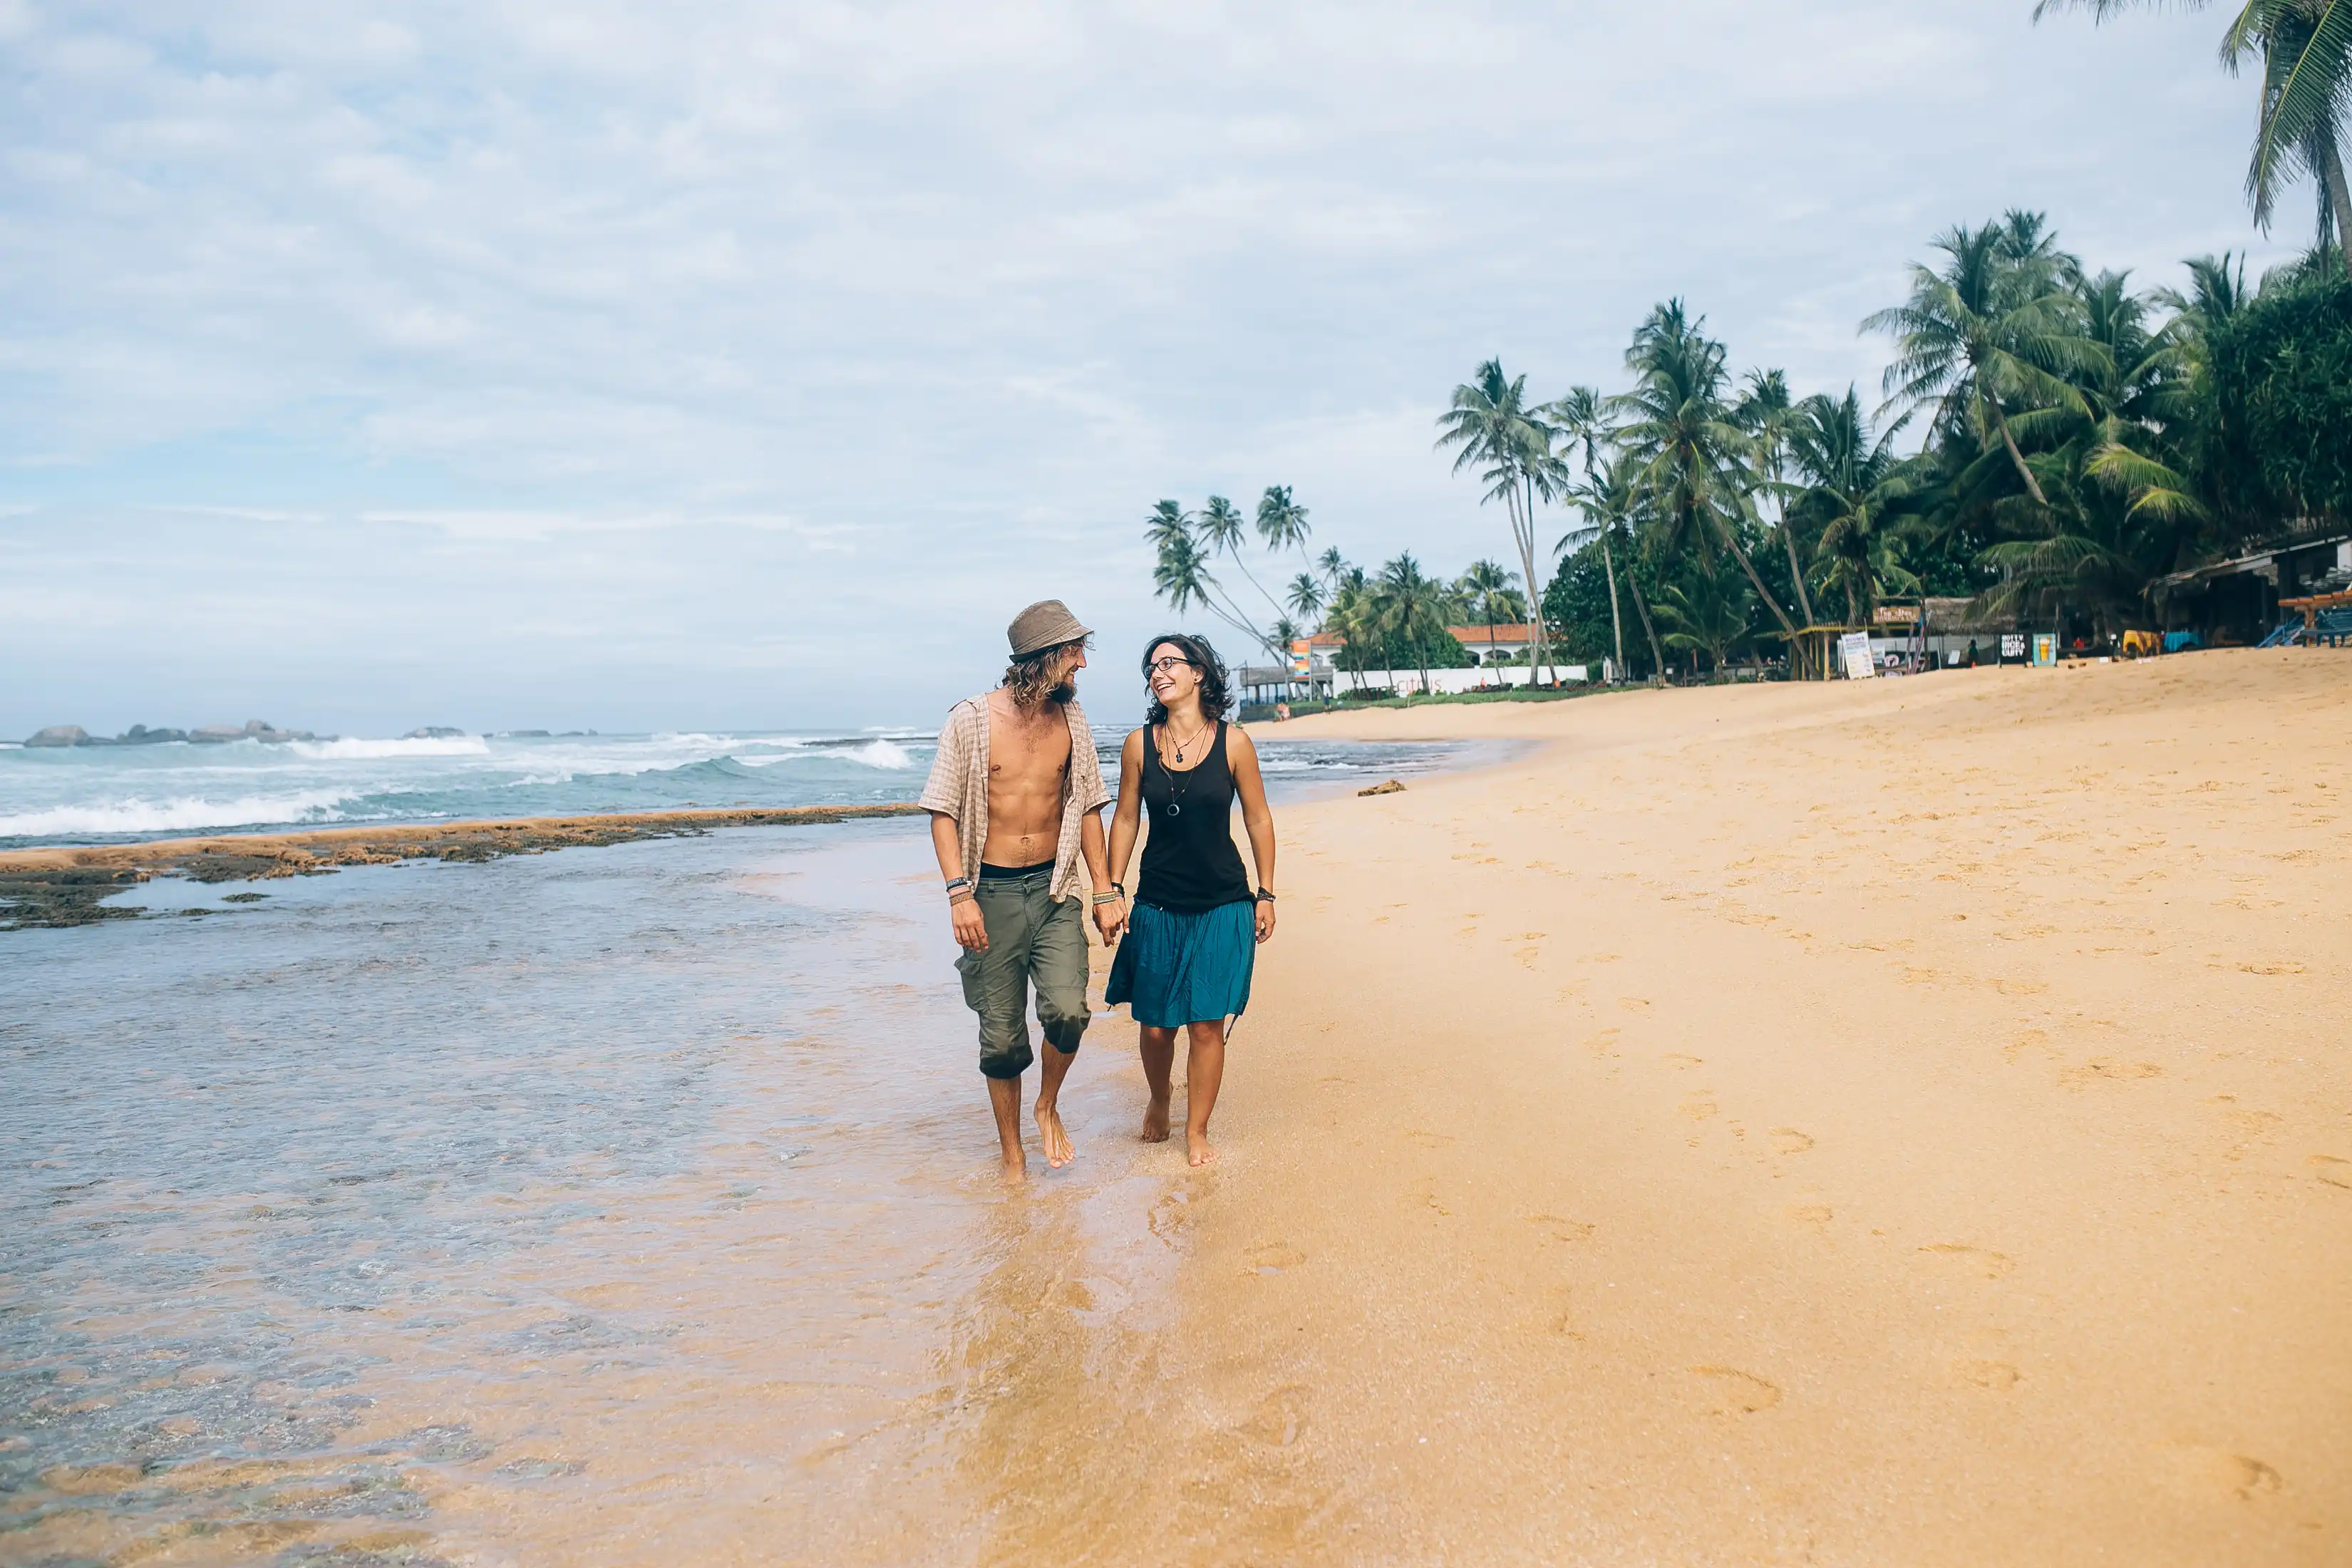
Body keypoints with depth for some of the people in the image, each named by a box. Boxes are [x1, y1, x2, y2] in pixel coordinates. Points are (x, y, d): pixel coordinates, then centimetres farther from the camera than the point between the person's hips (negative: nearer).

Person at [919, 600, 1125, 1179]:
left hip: (1054, 892, 3)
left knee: (1068, 1010, -17)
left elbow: (1087, 810, 11)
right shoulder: (971, 719, -6)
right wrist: (959, 893, -15)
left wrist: (1105, 892, 7)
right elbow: (943, 811, -5)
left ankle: (1048, 1106, 13)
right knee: (1002, 1036, 3)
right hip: (992, 893, -2)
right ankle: (1012, 1157, 22)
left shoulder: (1071, 720, 6)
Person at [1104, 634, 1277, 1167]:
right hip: (1157, 907, 1)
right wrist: (1112, 889, 5)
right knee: (1155, 1024, 5)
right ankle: (1159, 1101, 36)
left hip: (1223, 906, -1)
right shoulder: (1139, 745, -1)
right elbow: (1125, 819, 8)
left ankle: (1197, 1131, 19)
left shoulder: (1232, 742, -5)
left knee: (1207, 1024, 1)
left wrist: (1266, 894, 4)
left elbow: (1258, 819, 3)